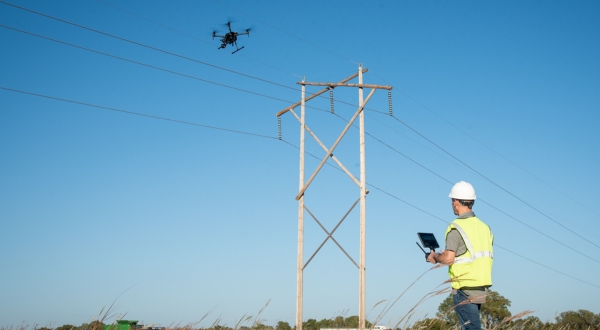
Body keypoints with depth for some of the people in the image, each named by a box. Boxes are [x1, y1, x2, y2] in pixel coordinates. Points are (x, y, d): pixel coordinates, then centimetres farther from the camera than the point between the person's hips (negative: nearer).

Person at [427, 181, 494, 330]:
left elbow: (448, 259, -20)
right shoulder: (484, 226, 10)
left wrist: (435, 256, 2)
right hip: (481, 288, 8)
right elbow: (486, 257, 15)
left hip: (465, 288, -8)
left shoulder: (457, 227, -13)